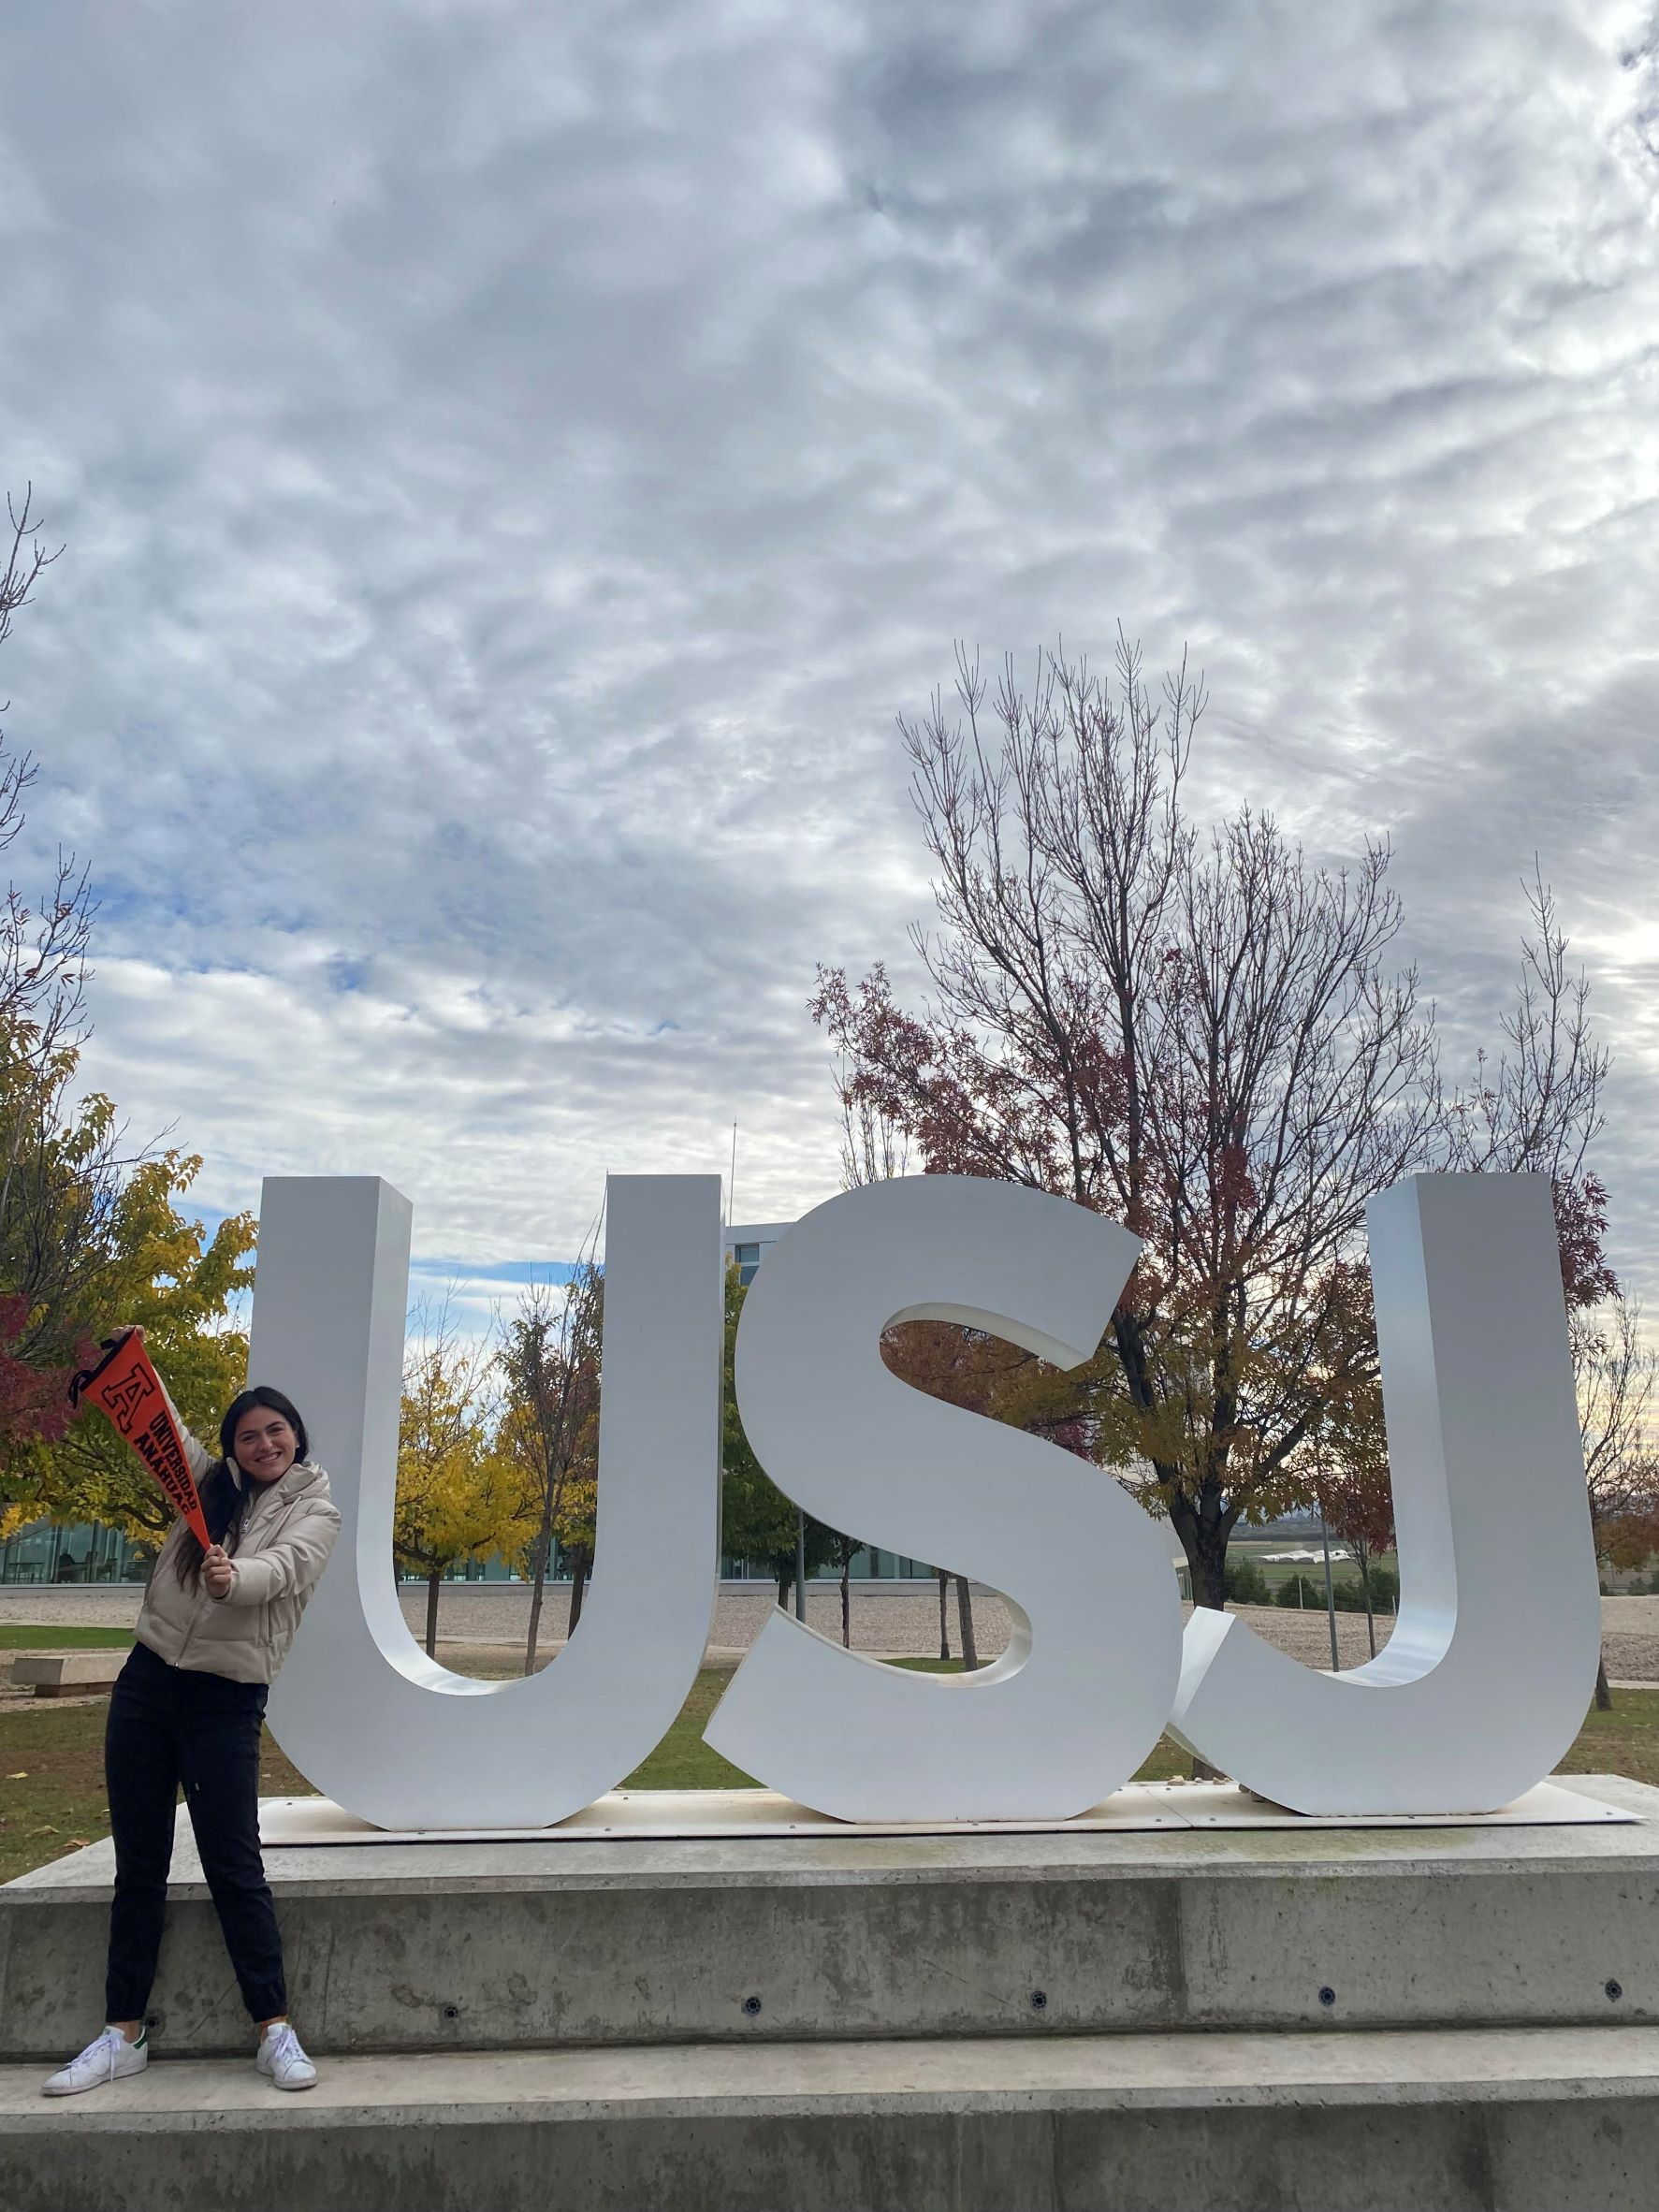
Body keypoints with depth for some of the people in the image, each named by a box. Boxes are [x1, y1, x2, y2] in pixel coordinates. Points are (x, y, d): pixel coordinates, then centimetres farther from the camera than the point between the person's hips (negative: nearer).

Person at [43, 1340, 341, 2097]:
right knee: (137, 1866, 10)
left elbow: (278, 1569, -23)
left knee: (234, 1868, -4)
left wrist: (233, 1578, -44)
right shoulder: (212, 1485, 9)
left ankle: (275, 2033, 7)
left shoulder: (315, 1512, -4)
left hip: (226, 1702, -4)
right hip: (146, 1684, 4)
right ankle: (123, 2035, 20)